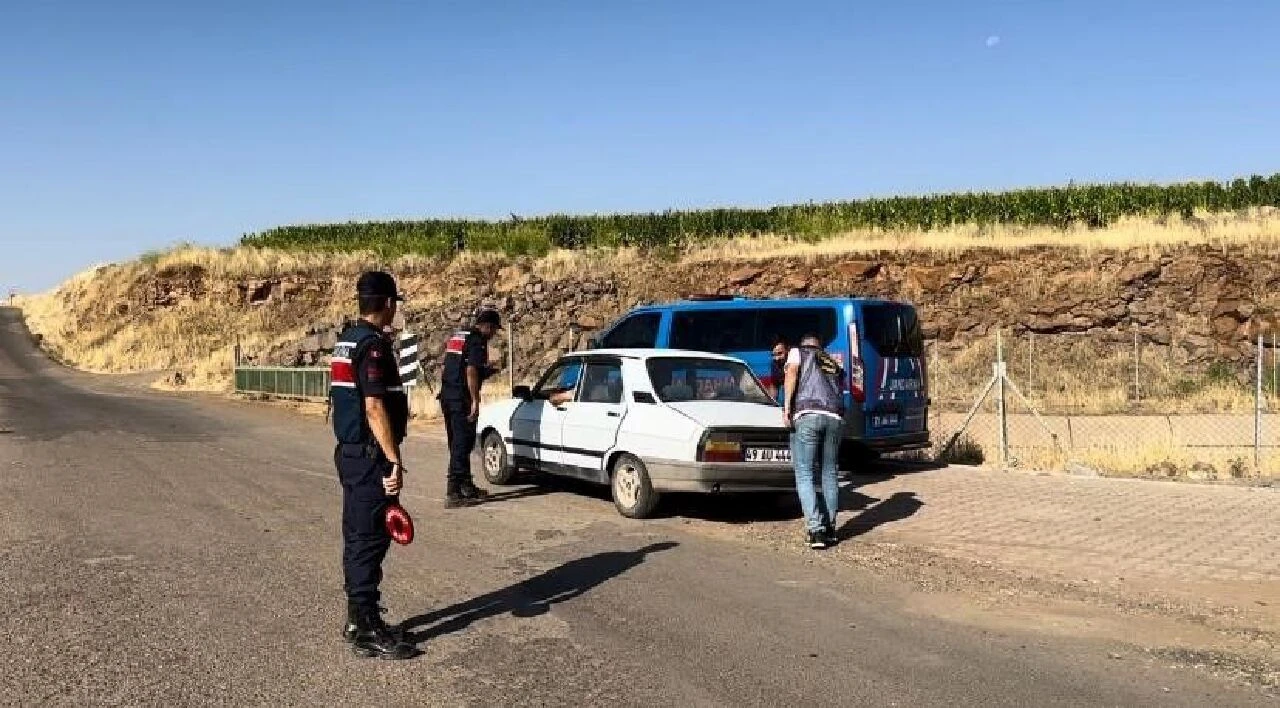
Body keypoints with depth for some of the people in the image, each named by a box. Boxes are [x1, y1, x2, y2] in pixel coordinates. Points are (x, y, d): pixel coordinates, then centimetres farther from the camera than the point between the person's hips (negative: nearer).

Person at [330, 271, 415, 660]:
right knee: (370, 540, -5)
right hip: (369, 456, -10)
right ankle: (367, 630, 1)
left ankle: (358, 618, 24)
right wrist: (394, 460, -22)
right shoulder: (373, 344, -17)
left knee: (358, 537, 15)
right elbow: (375, 408, -23)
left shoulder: (346, 340, 13)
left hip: (350, 452, 10)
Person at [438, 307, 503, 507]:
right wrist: (475, 401, -18)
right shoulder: (478, 341, -10)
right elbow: (471, 371, -20)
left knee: (457, 442, 15)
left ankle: (467, 487, 25)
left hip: (447, 395, 10)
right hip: (461, 399, -9)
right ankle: (454, 493, -10)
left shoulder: (457, 336, 18)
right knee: (462, 443, -7)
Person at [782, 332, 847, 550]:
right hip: (835, 417, 4)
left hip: (807, 415, -4)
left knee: (804, 475, -1)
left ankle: (817, 531, -10)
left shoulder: (797, 352, 19)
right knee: (830, 474, 16)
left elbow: (792, 373, 1)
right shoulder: (834, 365, 32)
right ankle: (830, 528, 21)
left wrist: (786, 406, -7)